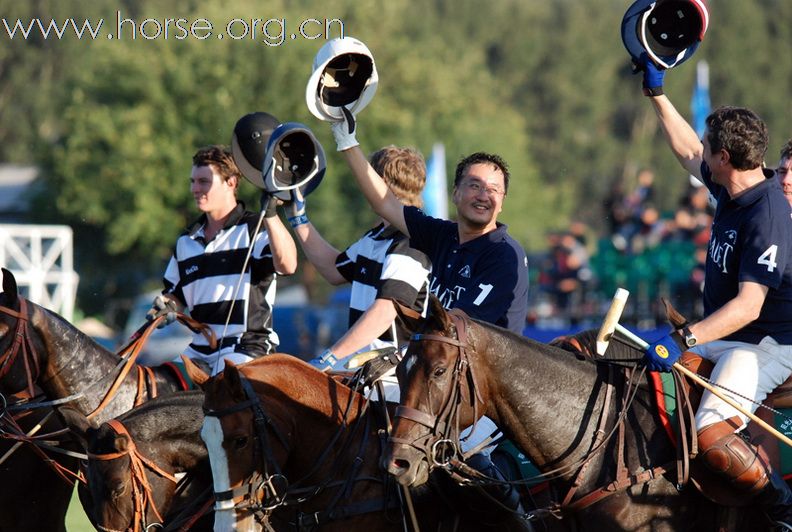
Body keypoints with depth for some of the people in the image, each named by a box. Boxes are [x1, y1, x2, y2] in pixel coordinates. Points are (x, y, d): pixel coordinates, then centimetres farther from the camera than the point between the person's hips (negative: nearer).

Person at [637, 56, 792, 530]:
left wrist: (685, 339, -38)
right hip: (721, 337, 10)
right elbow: (686, 151, 25)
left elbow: (749, 305, -30)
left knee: (711, 435, -30)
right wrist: (657, 92, 28)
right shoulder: (732, 189, 4)